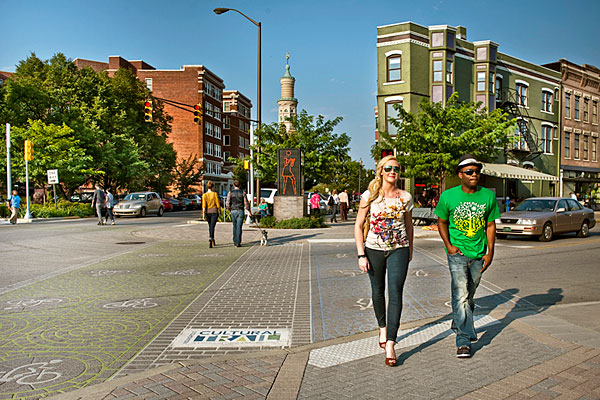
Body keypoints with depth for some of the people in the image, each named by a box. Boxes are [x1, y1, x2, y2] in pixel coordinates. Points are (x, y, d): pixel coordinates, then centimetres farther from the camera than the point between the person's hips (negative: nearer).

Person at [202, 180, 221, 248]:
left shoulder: (204, 195, -2)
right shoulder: (215, 194, -6)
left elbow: (204, 205, -8)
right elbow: (218, 204, -4)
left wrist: (204, 214, -7)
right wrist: (220, 211, 11)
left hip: (207, 212, 3)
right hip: (214, 212, -3)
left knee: (210, 227, 18)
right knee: (212, 227, -8)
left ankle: (213, 242, 28)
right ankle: (210, 240, -30)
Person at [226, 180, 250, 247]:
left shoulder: (230, 192, 0)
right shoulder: (243, 192, -1)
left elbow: (227, 204, -5)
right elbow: (246, 203, -3)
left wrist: (230, 209, 14)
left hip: (233, 211, 2)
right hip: (240, 211, -1)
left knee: (235, 227, 17)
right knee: (239, 227, -2)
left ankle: (235, 241, 20)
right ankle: (238, 243, -6)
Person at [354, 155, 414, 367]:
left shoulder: (405, 197, 0)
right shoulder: (369, 196, -5)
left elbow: (409, 225, 13)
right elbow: (358, 225, -3)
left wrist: (410, 250, 19)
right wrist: (361, 255, -9)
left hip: (399, 249, 0)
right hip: (374, 249, 0)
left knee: (395, 293, -10)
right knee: (378, 291, 15)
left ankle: (390, 344, -8)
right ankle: (382, 328, 40)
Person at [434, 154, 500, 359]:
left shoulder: (488, 196, -1)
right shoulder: (448, 196, -7)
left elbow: (490, 225, 7)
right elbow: (442, 222, 5)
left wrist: (490, 252, 2)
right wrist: (448, 246, -6)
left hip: (478, 253, 3)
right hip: (457, 253, -3)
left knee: (469, 294, 15)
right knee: (461, 294, -10)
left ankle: (458, 321, 42)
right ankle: (464, 340, -4)